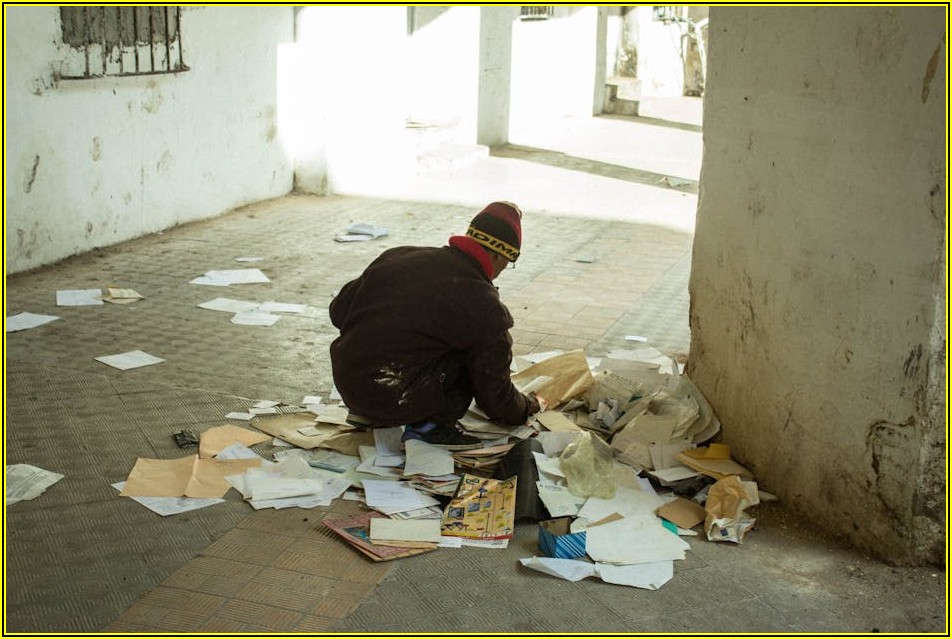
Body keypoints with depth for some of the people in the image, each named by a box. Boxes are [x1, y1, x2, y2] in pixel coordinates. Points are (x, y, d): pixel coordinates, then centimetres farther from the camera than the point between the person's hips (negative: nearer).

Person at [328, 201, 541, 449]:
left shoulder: (397, 256, 8)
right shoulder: (486, 307, -8)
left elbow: (338, 310, 14)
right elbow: (494, 394, 1)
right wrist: (529, 406, 23)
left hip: (345, 383, 7)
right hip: (396, 400, -6)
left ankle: (367, 413, 19)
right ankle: (431, 425, 0)